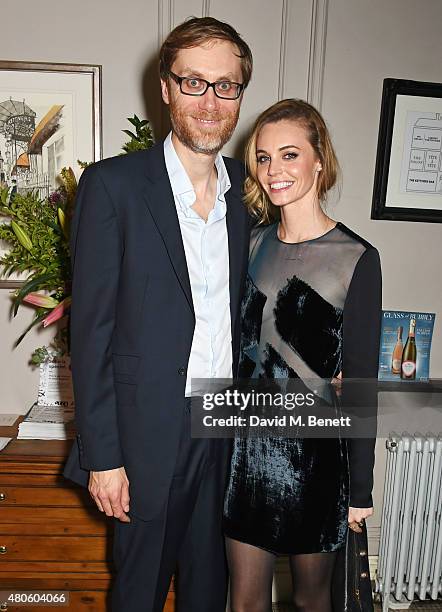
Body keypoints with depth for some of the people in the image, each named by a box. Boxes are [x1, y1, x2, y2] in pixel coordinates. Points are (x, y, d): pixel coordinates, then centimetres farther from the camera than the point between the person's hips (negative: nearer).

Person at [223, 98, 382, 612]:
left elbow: (361, 381, -10)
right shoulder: (254, 241, 1)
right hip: (247, 444, 4)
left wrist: (360, 490, -4)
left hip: (314, 452, -3)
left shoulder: (357, 259, -13)